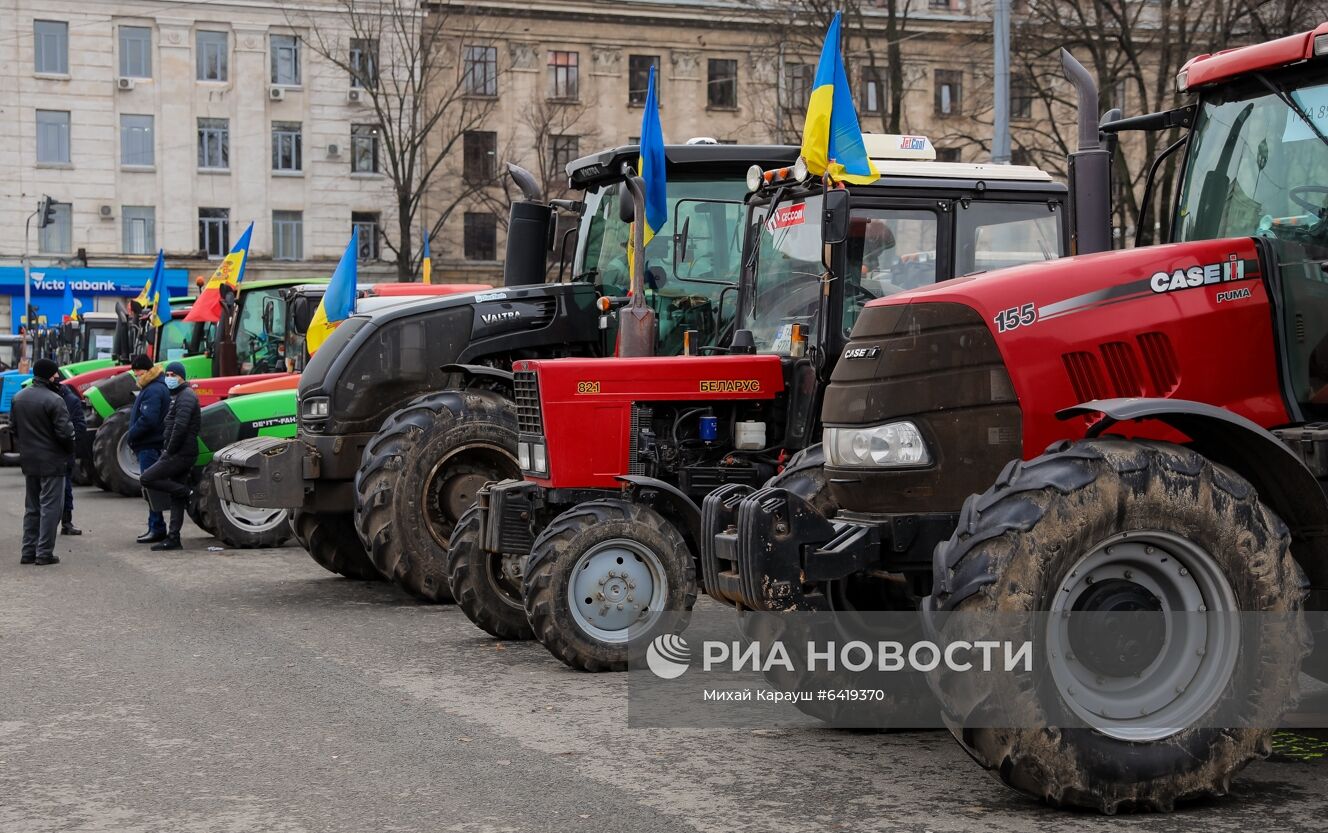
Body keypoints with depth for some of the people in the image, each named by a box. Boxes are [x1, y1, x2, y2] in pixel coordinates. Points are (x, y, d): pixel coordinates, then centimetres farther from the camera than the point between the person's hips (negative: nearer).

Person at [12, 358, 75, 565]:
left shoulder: (18, 398, 6)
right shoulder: (54, 400, -18)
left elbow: (13, 428, 11)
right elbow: (65, 432, -19)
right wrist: (69, 451, -2)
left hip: (28, 461, 7)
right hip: (52, 461, -7)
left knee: (32, 507, 16)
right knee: (50, 507, -1)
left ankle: (28, 551, 17)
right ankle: (44, 552, -1)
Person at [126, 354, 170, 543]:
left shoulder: (153, 391, -16)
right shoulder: (150, 388, 18)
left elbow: (147, 419, -25)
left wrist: (130, 435, -14)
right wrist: (132, 436, 11)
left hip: (149, 447, -11)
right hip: (149, 445, 11)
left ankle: (157, 529, -6)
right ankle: (155, 528, 18)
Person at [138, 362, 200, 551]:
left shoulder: (186, 396, -12)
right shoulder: (177, 396, 21)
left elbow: (180, 427, -23)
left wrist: (169, 450, -16)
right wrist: (167, 449, 15)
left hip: (180, 454, -10)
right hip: (180, 454, 10)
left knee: (146, 479, -12)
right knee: (176, 499, 9)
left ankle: (184, 492, -7)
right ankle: (173, 538, 10)